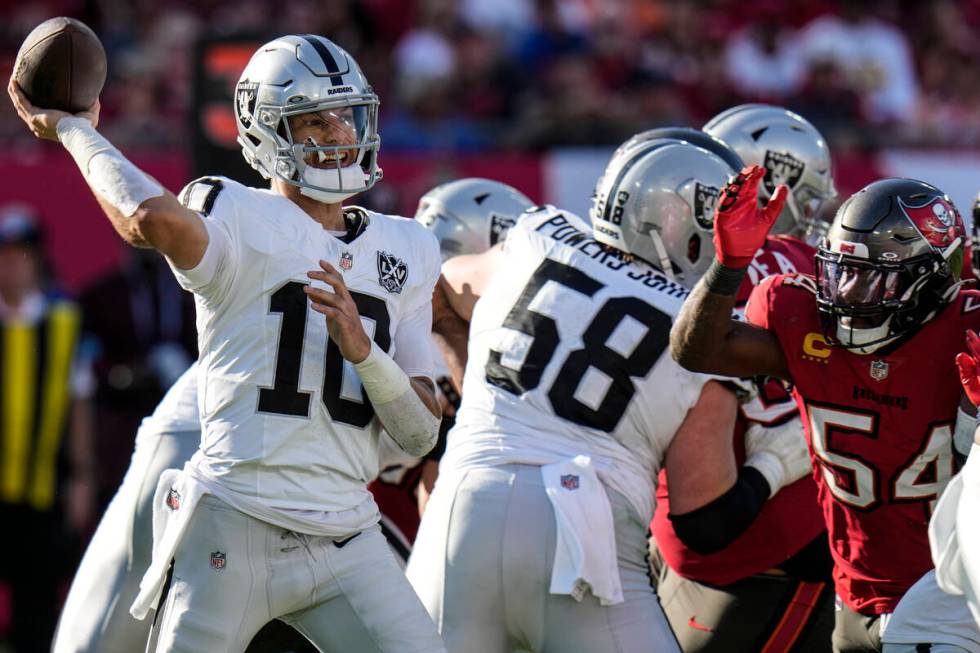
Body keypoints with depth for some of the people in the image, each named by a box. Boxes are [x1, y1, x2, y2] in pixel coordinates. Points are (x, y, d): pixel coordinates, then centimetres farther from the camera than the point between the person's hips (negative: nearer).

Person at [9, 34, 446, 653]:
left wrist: (362, 349, -10)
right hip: (236, 529, -5)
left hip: (348, 542, 5)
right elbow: (156, 219, -31)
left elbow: (421, 433, 8)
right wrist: (75, 131, -14)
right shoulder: (242, 220, -4)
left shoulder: (406, 252, 14)